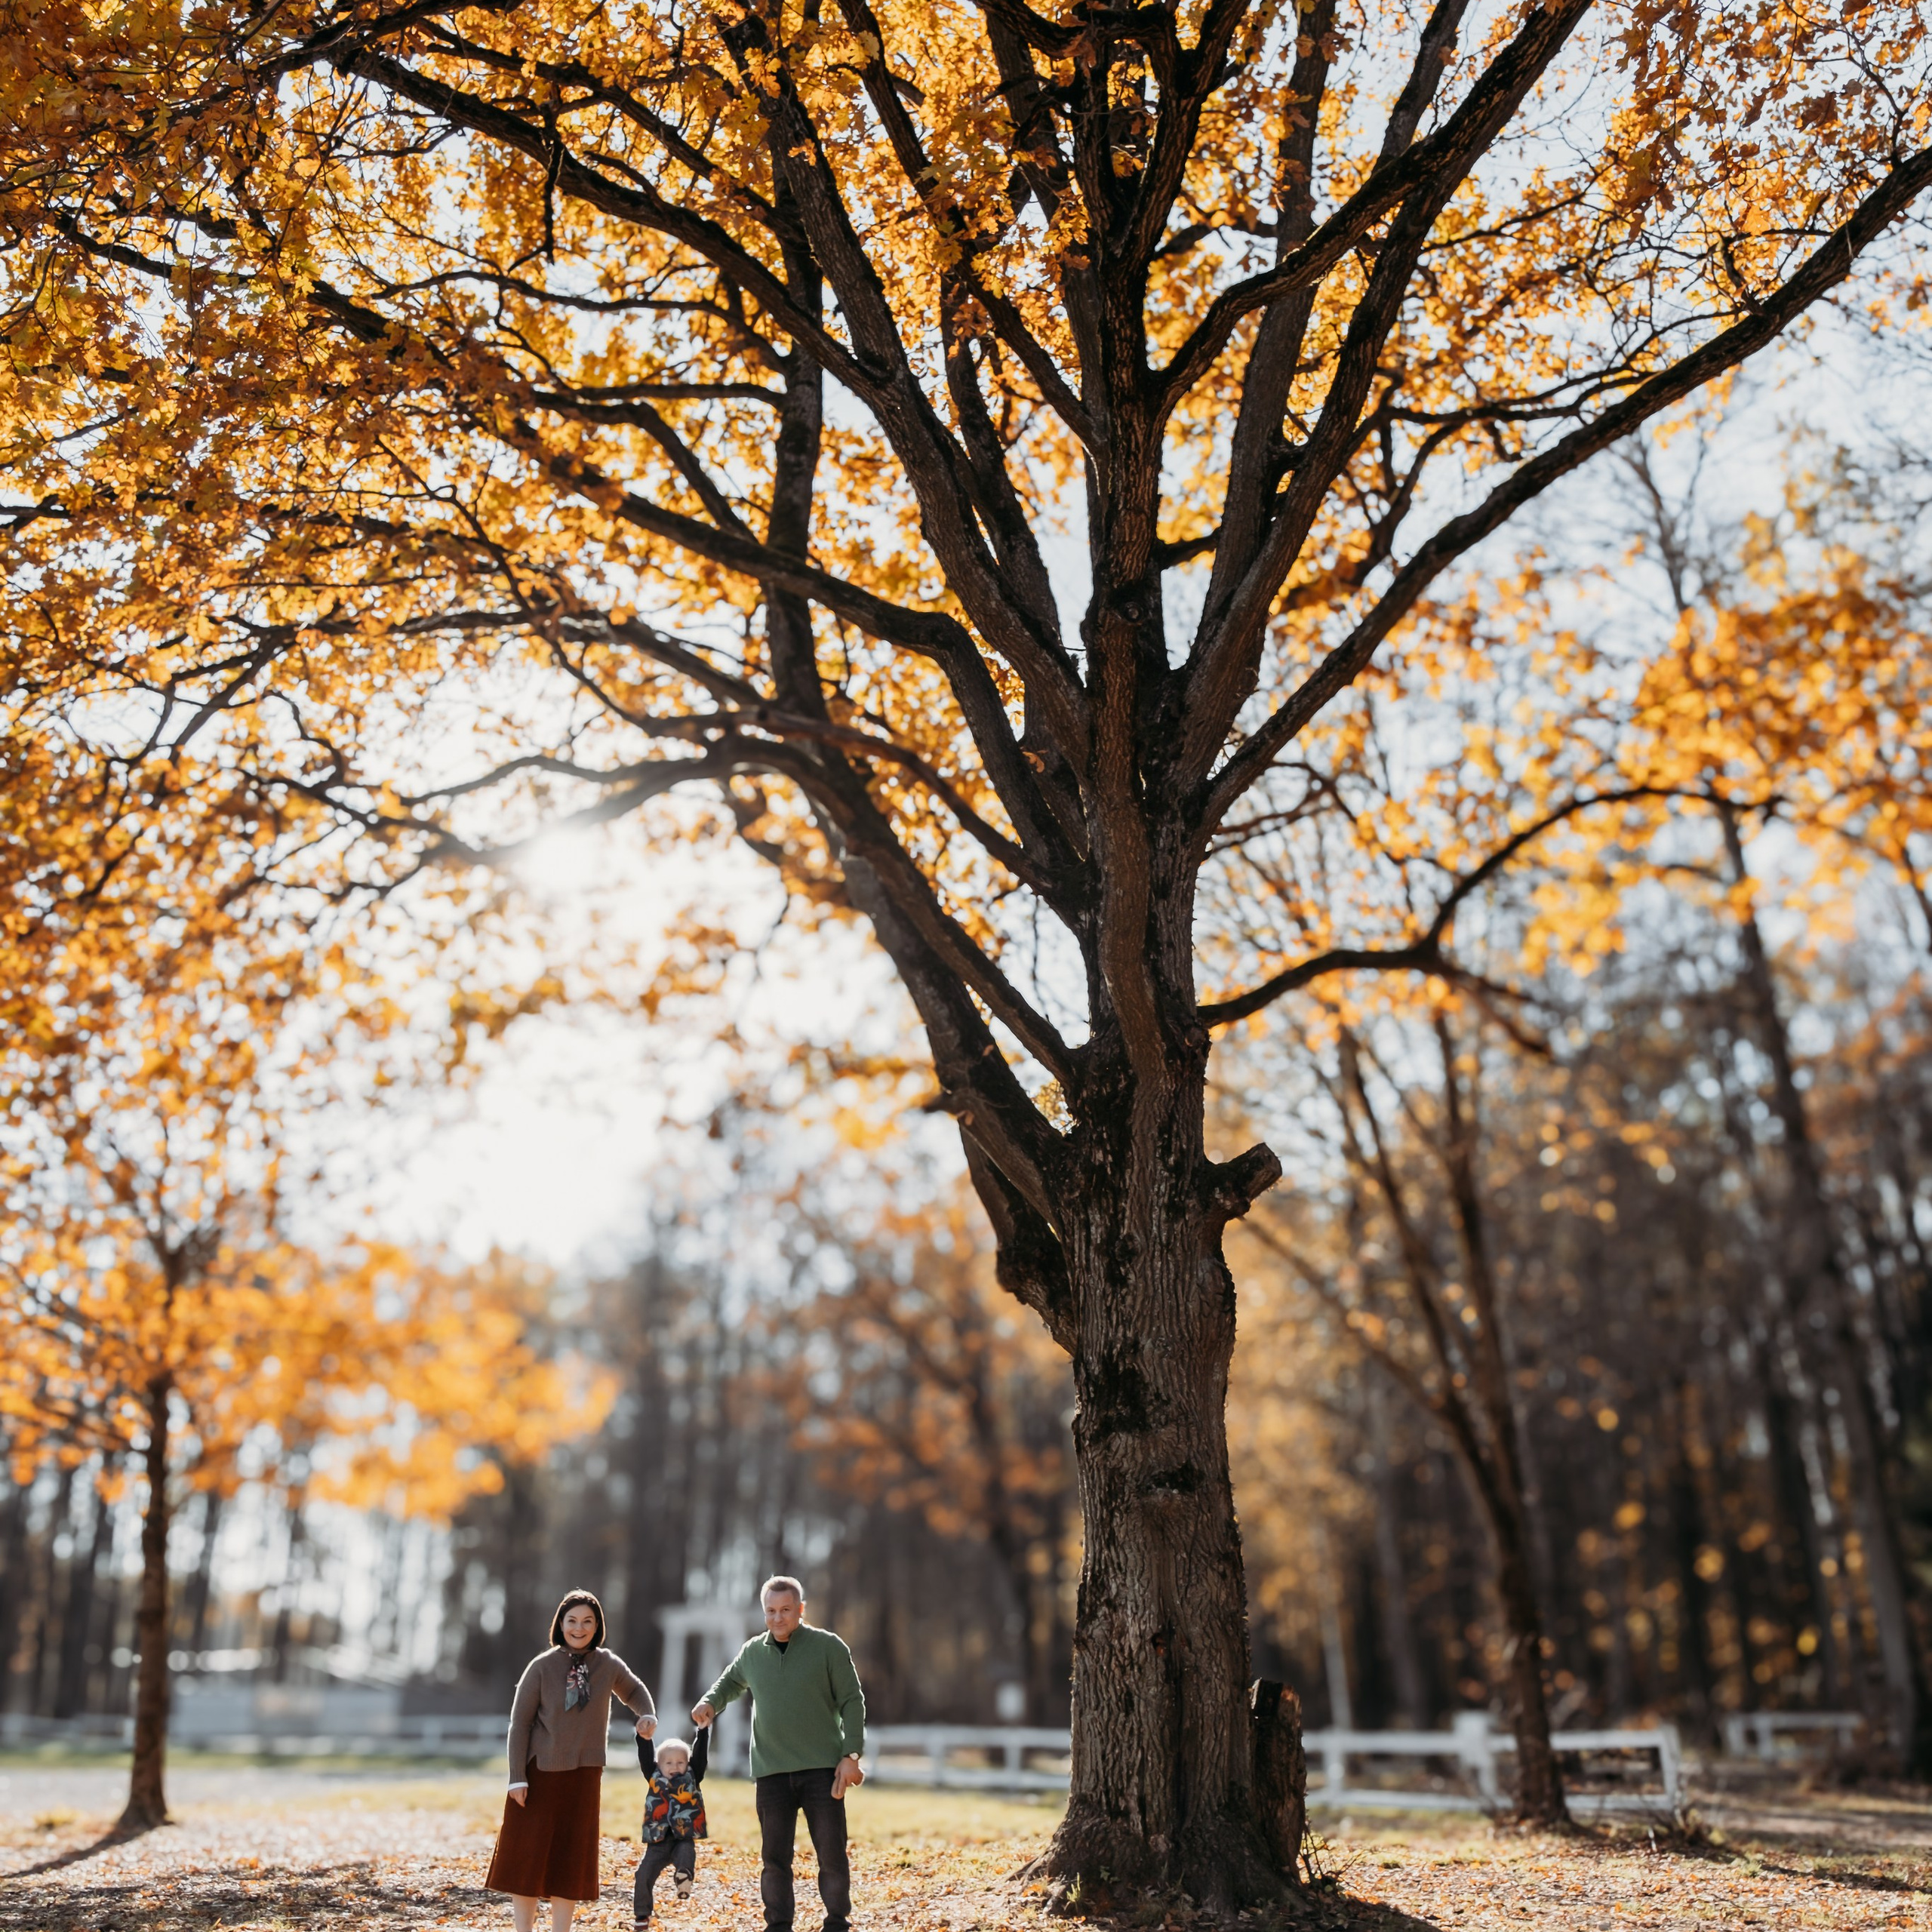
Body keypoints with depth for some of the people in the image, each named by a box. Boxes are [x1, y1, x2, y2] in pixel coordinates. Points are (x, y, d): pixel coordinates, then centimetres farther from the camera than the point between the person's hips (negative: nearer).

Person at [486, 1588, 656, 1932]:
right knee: (528, 1858, 3)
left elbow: (633, 1690, 18)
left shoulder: (608, 1665, -1)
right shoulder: (542, 1667, -8)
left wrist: (648, 1715, -4)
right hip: (540, 1774, -2)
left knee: (570, 1862, 6)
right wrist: (518, 1778, -10)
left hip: (583, 1776, 2)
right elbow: (520, 1723, -5)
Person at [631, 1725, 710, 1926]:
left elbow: (701, 1755, 0)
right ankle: (642, 1914, 16)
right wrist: (644, 1738, -18)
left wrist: (703, 1730, -10)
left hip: (684, 1839, -2)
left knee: (687, 1852, -33)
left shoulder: (692, 1778, 7)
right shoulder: (654, 1778, 10)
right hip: (659, 1841, 2)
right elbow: (645, 1759, -2)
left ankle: (684, 1876, -60)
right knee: (644, 1876, -2)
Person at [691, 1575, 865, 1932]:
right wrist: (709, 1702, 4)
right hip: (772, 1773, 3)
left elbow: (852, 1702, -2)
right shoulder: (753, 1652, 8)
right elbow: (729, 1682, 26)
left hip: (822, 1769, -3)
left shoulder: (828, 1647, -2)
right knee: (775, 1857, 4)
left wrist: (851, 1755, -9)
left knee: (832, 1853, 0)